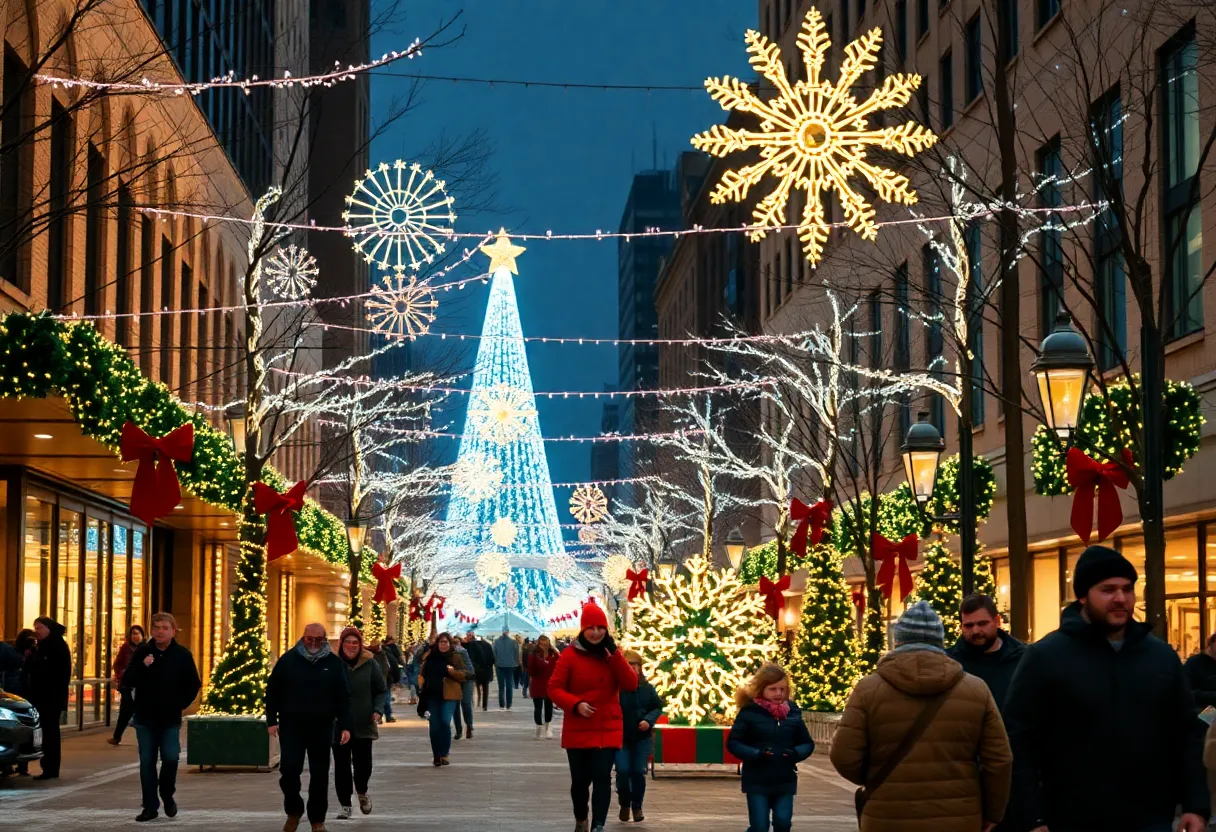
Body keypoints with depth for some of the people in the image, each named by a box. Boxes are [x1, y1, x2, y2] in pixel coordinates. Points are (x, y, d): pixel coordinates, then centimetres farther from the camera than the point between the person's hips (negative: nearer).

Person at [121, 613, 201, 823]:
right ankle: (150, 806, 10)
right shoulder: (142, 652, 0)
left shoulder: (183, 655, -1)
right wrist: (142, 667, -19)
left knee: (170, 758, -12)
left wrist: (181, 703, -4)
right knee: (146, 762, 3)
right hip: (145, 718, 1)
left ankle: (167, 795, 14)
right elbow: (127, 682, -4)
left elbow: (194, 684, 6)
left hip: (170, 719, -1)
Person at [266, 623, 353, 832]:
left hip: (321, 727, 0)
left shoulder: (334, 663, 2)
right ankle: (293, 811, 16)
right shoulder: (288, 660, 0)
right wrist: (271, 721, -1)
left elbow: (343, 697, 3)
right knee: (289, 769, -5)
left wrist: (345, 726, -4)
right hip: (291, 725, 0)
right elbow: (272, 691, 4)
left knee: (320, 774, 4)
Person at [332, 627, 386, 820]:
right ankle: (344, 804, 16)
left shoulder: (370, 664, -2)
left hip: (363, 724, 0)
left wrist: (378, 710, -9)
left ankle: (362, 793, 31)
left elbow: (382, 690, 6)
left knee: (363, 764, 0)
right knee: (342, 765, 3)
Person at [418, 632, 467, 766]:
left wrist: (452, 670, -20)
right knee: (434, 725, 5)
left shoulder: (456, 657, -1)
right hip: (433, 695, 3)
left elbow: (463, 675, -4)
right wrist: (422, 682, 1)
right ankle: (437, 755, 14)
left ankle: (444, 754, -7)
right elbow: (422, 673, 19)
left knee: (445, 722, -16)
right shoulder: (429, 656, 8)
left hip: (449, 695, -3)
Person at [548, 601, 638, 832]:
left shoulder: (612, 655, 4)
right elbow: (554, 688, -5)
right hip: (577, 730, -1)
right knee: (580, 779, 10)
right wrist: (575, 704, -21)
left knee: (602, 776, -11)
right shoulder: (570, 655, -5)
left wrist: (614, 653, -14)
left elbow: (631, 685, -7)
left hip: (608, 729, 1)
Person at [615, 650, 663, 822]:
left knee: (638, 771, 1)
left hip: (642, 737, 2)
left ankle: (637, 806, 19)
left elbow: (658, 707, 6)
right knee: (622, 771, -9)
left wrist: (649, 720, -11)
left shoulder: (647, 688, -2)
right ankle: (624, 804, 16)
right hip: (620, 737, -2)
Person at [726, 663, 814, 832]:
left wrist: (796, 754, -12)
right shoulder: (749, 712, -7)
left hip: (785, 781, 3)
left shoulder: (792, 712, 3)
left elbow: (808, 743, 10)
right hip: (757, 781, -3)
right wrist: (756, 754, -22)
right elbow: (733, 743, -7)